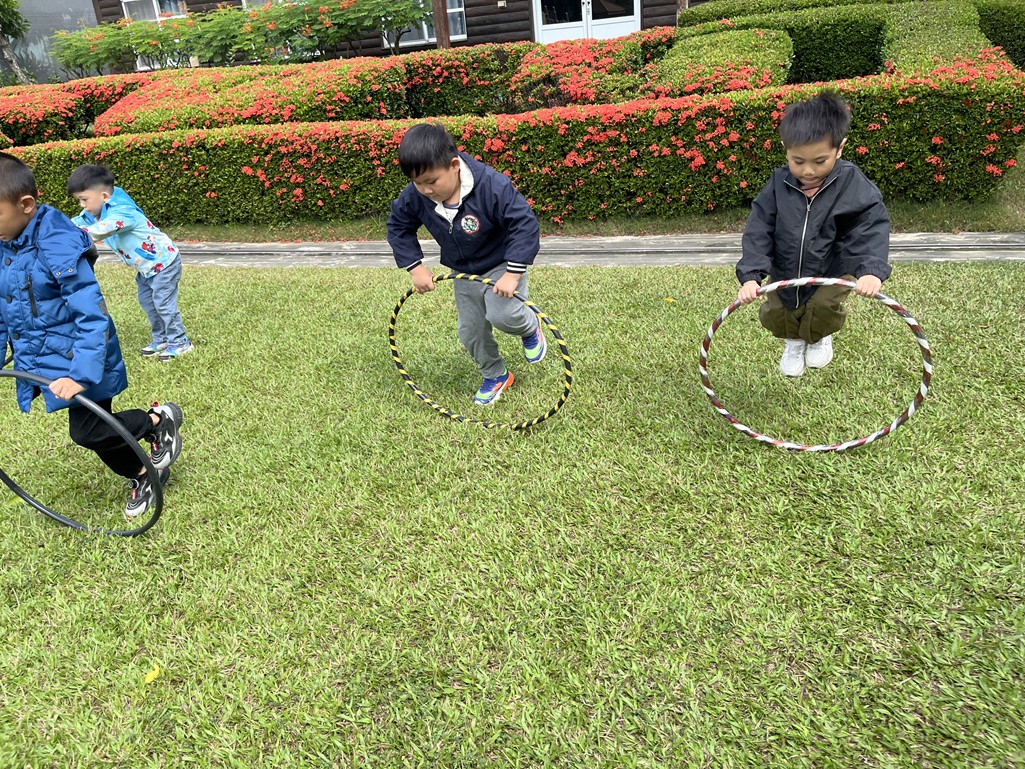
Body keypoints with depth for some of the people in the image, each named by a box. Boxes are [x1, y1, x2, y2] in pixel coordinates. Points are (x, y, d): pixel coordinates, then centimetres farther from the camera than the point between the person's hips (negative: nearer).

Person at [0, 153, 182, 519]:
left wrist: (82, 373, -31)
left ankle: (160, 420, 16)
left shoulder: (56, 245, -23)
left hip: (78, 360, -8)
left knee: (87, 431, -6)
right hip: (41, 361, 8)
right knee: (91, 429, 14)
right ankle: (141, 475, 33)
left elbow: (92, 314, -26)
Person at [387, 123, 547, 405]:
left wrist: (513, 274, -34)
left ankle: (531, 327, 9)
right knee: (470, 333, 10)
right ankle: (496, 376, 37)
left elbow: (525, 225, -30)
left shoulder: (493, 186, -34)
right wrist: (415, 267, -10)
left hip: (502, 265, -5)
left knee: (501, 315, -28)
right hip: (464, 274, 5)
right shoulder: (415, 195, -20)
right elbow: (398, 227, -2)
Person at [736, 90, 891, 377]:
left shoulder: (853, 185, -23)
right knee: (775, 315, 5)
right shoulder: (778, 186, -19)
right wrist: (750, 275, -32)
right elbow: (758, 231, -20)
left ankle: (820, 337, 29)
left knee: (824, 309, -12)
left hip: (832, 272, -2)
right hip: (785, 272, 2)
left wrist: (872, 270, -43)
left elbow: (871, 228, -25)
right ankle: (794, 339, 43)